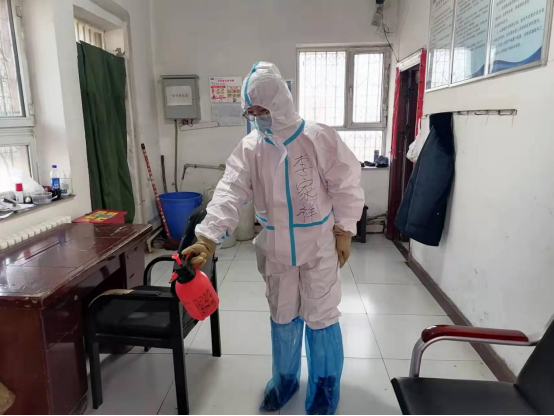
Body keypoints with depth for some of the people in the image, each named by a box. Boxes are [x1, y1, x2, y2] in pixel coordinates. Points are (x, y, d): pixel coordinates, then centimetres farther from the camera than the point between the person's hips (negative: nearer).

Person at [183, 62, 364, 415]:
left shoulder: (320, 138, -13)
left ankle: (325, 384, 36)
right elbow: (230, 193, -16)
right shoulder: (249, 148, -5)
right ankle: (285, 378, 43)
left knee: (321, 318, 11)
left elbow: (346, 186, -6)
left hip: (318, 246, -3)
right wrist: (208, 238, -28)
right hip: (276, 249, 3)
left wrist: (344, 232, -5)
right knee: (282, 317, 18)